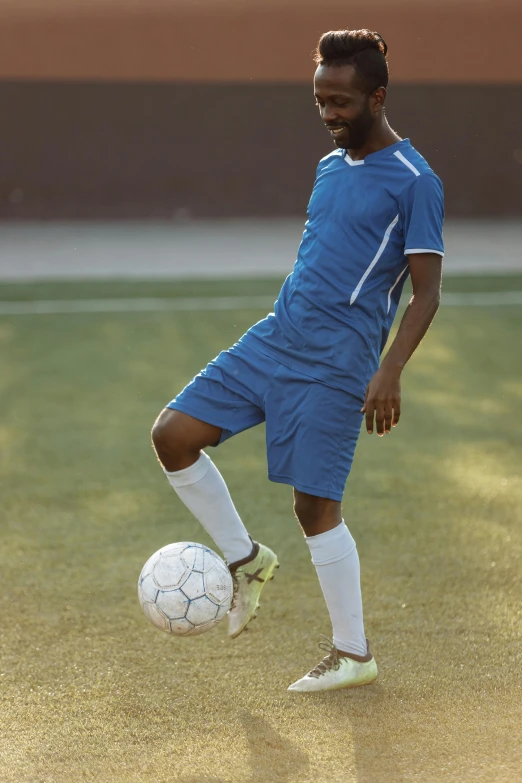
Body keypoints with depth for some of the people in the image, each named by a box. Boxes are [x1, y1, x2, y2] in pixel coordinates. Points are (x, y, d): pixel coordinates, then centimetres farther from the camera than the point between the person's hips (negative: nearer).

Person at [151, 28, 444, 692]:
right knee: (173, 434, -2)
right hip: (275, 337, 8)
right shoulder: (329, 167, 15)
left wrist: (390, 371, -21)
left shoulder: (414, 182, -8)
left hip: (336, 364, -8)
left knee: (315, 505, -5)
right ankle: (246, 560, 16)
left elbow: (425, 294, -10)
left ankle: (353, 656, 11)